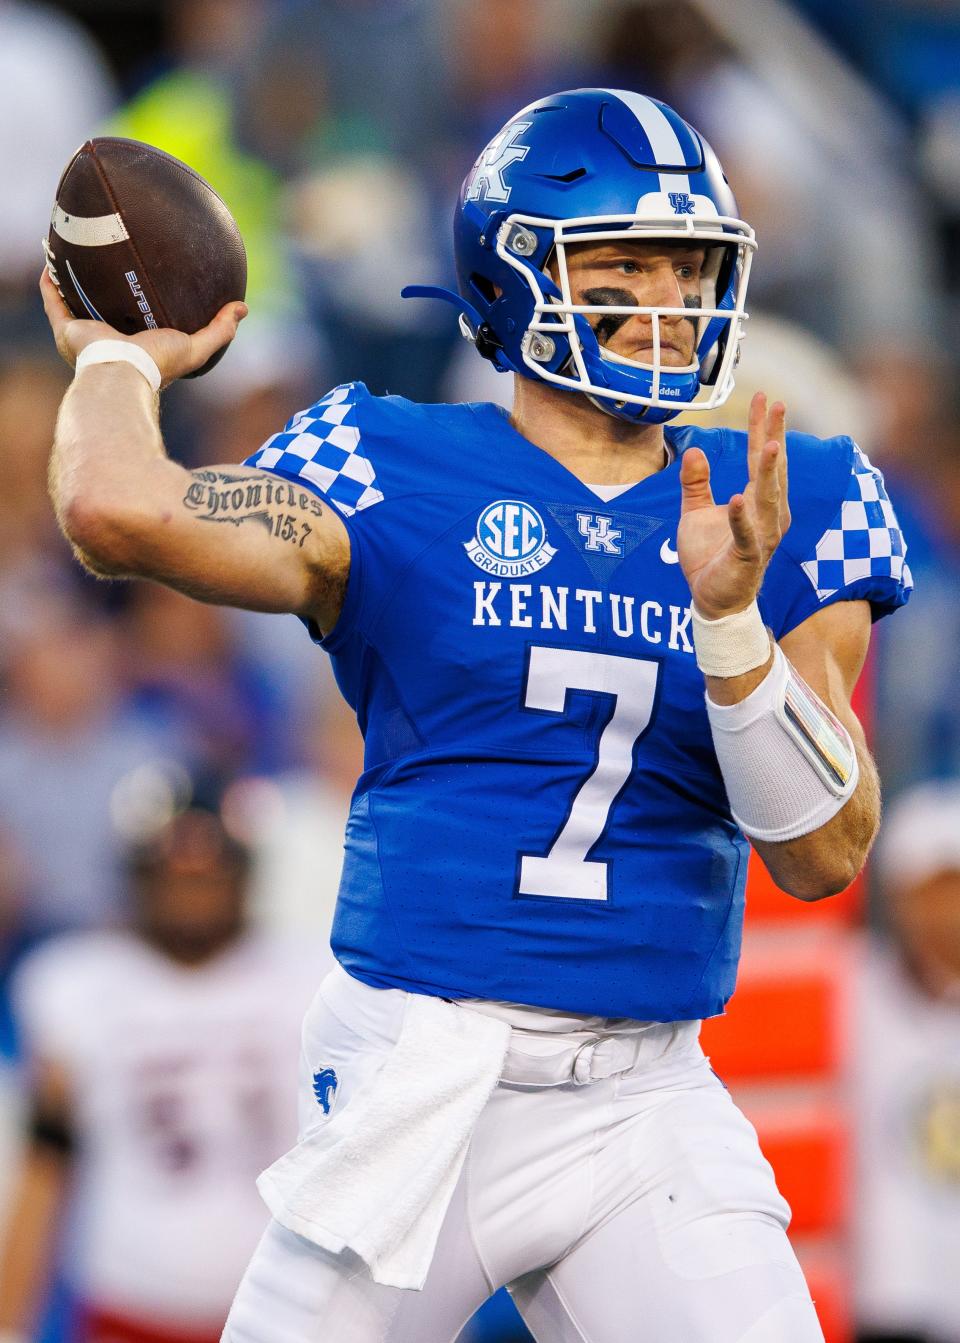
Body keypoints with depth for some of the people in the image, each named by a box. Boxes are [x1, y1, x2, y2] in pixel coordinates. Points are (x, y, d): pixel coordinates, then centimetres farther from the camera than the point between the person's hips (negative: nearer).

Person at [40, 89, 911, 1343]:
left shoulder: (788, 513, 7)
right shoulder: (395, 479, -1)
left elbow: (823, 855, -1)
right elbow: (121, 511, -19)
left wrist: (732, 619, -15)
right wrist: (120, 363, 2)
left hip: (648, 1102, 2)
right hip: (415, 1091, -2)